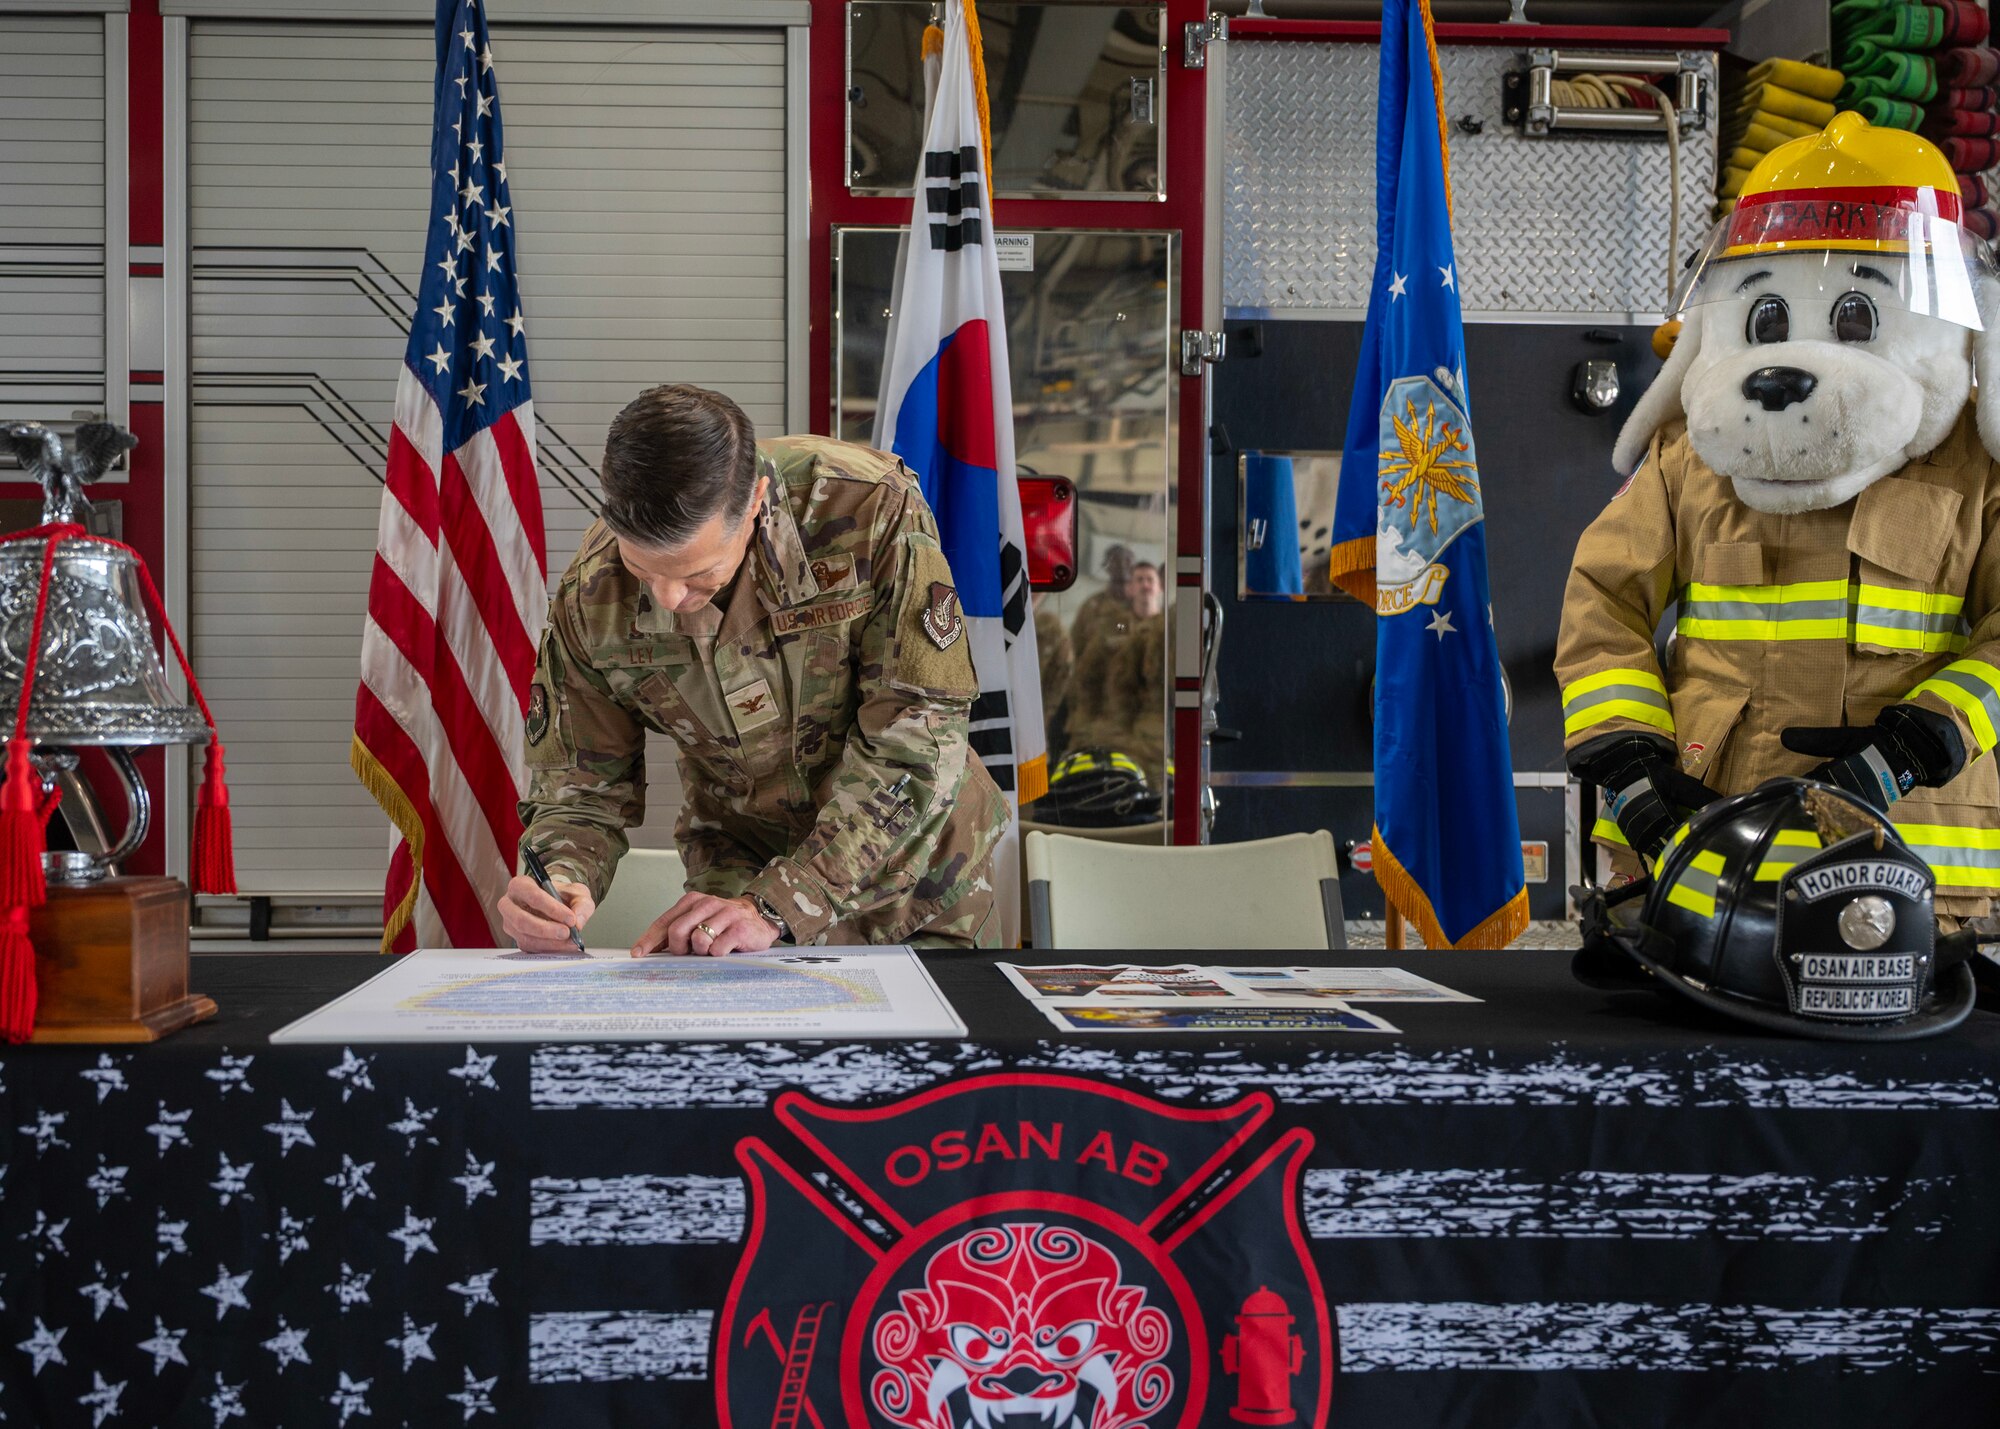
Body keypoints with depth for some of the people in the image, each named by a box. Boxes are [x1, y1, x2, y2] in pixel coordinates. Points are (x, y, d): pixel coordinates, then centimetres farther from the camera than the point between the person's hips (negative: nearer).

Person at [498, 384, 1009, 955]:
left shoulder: (871, 508, -24)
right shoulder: (591, 596, -14)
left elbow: (918, 737, -23)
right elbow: (579, 788, -3)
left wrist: (779, 904, -28)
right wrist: (561, 879, -26)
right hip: (743, 874, 1)